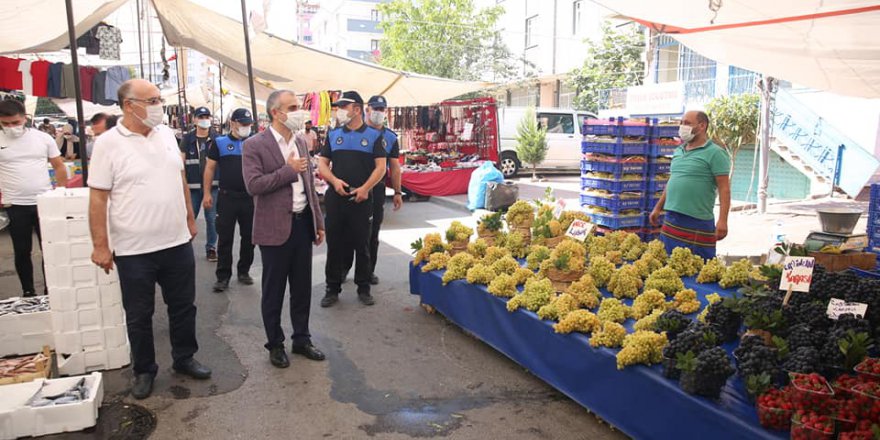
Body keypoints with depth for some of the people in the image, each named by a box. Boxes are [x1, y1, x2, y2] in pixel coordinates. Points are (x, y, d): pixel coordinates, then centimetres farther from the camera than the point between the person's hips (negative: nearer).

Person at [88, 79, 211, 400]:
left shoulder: (166, 134, 4)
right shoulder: (108, 143, -11)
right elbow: (98, 198, -11)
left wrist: (190, 217, 14)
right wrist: (100, 246, -12)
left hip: (178, 243, 5)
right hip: (134, 250, -4)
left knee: (183, 306, 15)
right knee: (139, 316, 11)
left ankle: (184, 359, 33)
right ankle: (144, 370, 29)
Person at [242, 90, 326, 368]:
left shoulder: (301, 142, 11)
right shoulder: (255, 145, -9)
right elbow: (253, 185, -19)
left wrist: (318, 222, 14)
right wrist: (289, 170, -17)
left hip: (303, 223, 6)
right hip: (276, 227, -6)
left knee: (302, 287, 15)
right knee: (274, 290, 7)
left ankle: (301, 339, 30)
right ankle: (275, 345, 24)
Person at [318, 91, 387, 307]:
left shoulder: (373, 136, 2)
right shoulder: (333, 135, 10)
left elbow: (380, 166, -4)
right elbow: (322, 164, 7)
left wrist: (365, 188, -15)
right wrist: (334, 180, -11)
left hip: (362, 198, -2)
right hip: (336, 197, 2)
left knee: (362, 244, 6)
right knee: (334, 243, 6)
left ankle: (363, 288, 18)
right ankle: (333, 288, 17)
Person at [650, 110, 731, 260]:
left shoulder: (715, 153, -6)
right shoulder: (678, 152, 15)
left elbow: (724, 188, -11)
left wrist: (722, 221, -18)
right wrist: (658, 208, 22)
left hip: (698, 221, -7)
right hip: (671, 219, 7)